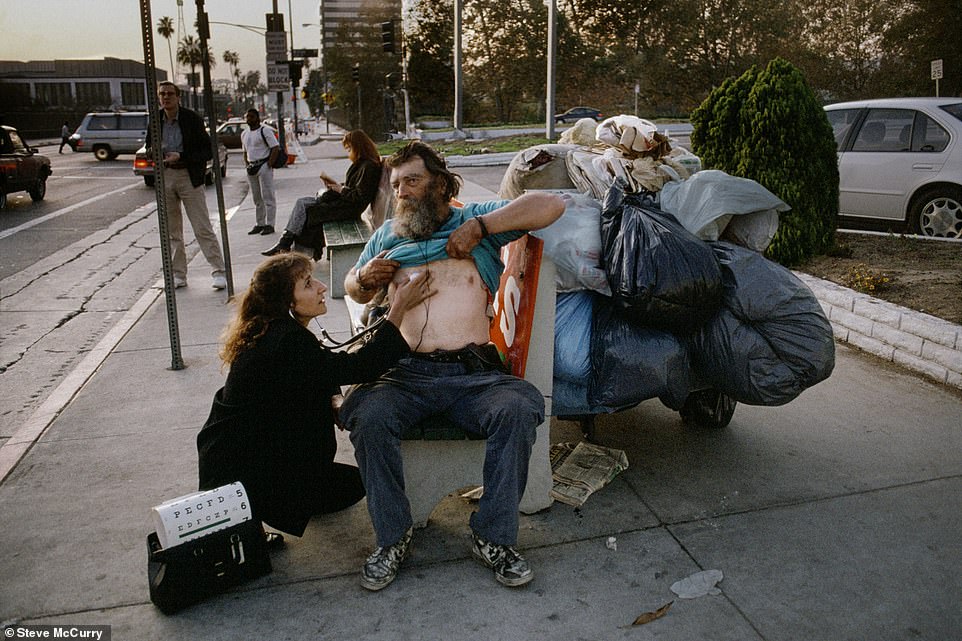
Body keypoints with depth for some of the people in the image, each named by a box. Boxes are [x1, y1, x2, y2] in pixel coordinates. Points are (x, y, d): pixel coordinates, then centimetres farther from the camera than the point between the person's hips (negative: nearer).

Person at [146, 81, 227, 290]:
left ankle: (219, 272, 0)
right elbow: (149, 146, 19)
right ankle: (178, 275, 18)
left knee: (203, 228, -5)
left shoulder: (192, 119, -7)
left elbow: (208, 151, -8)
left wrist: (180, 157, -18)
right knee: (172, 231, 9)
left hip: (188, 176, -5)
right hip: (165, 177, 5)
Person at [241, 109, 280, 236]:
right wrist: (247, 165, 12)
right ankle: (259, 224, 16)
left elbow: (276, 148, -12)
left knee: (267, 197, -6)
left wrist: (269, 165, -17)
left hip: (264, 166, -8)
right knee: (257, 198, 11)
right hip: (251, 168, 8)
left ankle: (269, 225, -3)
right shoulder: (244, 134, 17)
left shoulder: (265, 131, -6)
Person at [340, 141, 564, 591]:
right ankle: (391, 537, -9)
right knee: (367, 415, -28)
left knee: (520, 409, -30)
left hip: (476, 373, -2)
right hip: (407, 372, 2)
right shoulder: (388, 234, 25)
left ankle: (493, 537, -13)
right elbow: (354, 290, 35)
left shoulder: (477, 218, 15)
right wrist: (364, 277, 10)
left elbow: (551, 205, 3)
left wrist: (480, 227, -3)